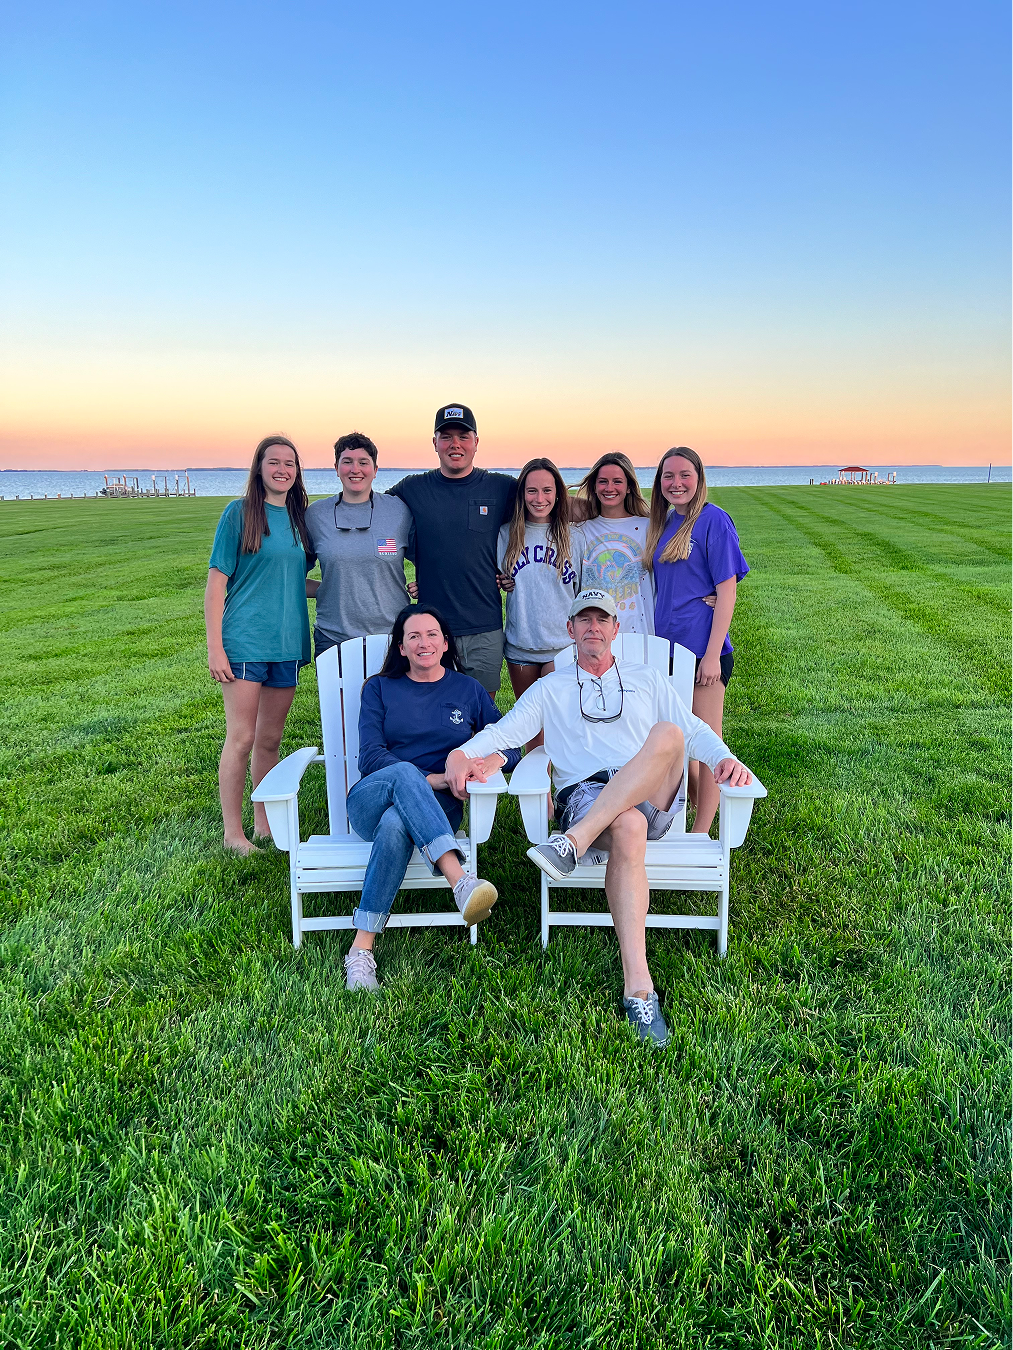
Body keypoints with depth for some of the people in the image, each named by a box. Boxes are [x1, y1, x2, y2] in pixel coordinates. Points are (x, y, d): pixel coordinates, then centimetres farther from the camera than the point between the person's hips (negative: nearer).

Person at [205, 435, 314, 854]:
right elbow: (217, 582, -6)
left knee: (271, 740, 12)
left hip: (288, 643, 5)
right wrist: (214, 647, -11)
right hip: (244, 642, -5)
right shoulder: (239, 513, -4)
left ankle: (264, 824, 24)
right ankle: (233, 832, 12)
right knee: (242, 739, -2)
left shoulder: (299, 518, 12)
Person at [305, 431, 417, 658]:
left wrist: (421, 586, -2)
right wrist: (325, 588, 0)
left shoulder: (400, 511, 3)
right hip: (333, 638, 1)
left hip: (392, 635, 0)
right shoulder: (315, 515, 5)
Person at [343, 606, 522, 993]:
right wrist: (435, 779, -14)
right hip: (370, 802, 0)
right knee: (404, 773, -36)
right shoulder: (380, 689, 12)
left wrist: (494, 759, -16)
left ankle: (362, 948, -36)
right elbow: (370, 758, -1)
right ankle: (460, 880, -51)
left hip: (437, 808, 0)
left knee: (396, 824, -37)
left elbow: (510, 742, 10)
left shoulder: (468, 690, 16)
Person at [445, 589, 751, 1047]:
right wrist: (462, 753, -11)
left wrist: (724, 757, -3)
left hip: (652, 798, 2)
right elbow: (504, 731, 10)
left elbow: (693, 729, 20)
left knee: (667, 734, -32)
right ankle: (638, 987, -42)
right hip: (584, 798, -1)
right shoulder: (550, 689, 24)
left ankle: (575, 840, -44)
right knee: (628, 826, -39)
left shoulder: (647, 678, 27)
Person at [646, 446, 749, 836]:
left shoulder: (713, 520, -10)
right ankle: (689, 816, 31)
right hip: (668, 646, 8)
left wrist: (712, 655, -17)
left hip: (703, 649, -7)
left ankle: (702, 834, 12)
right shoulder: (664, 523, 12)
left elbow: (727, 591, -13)